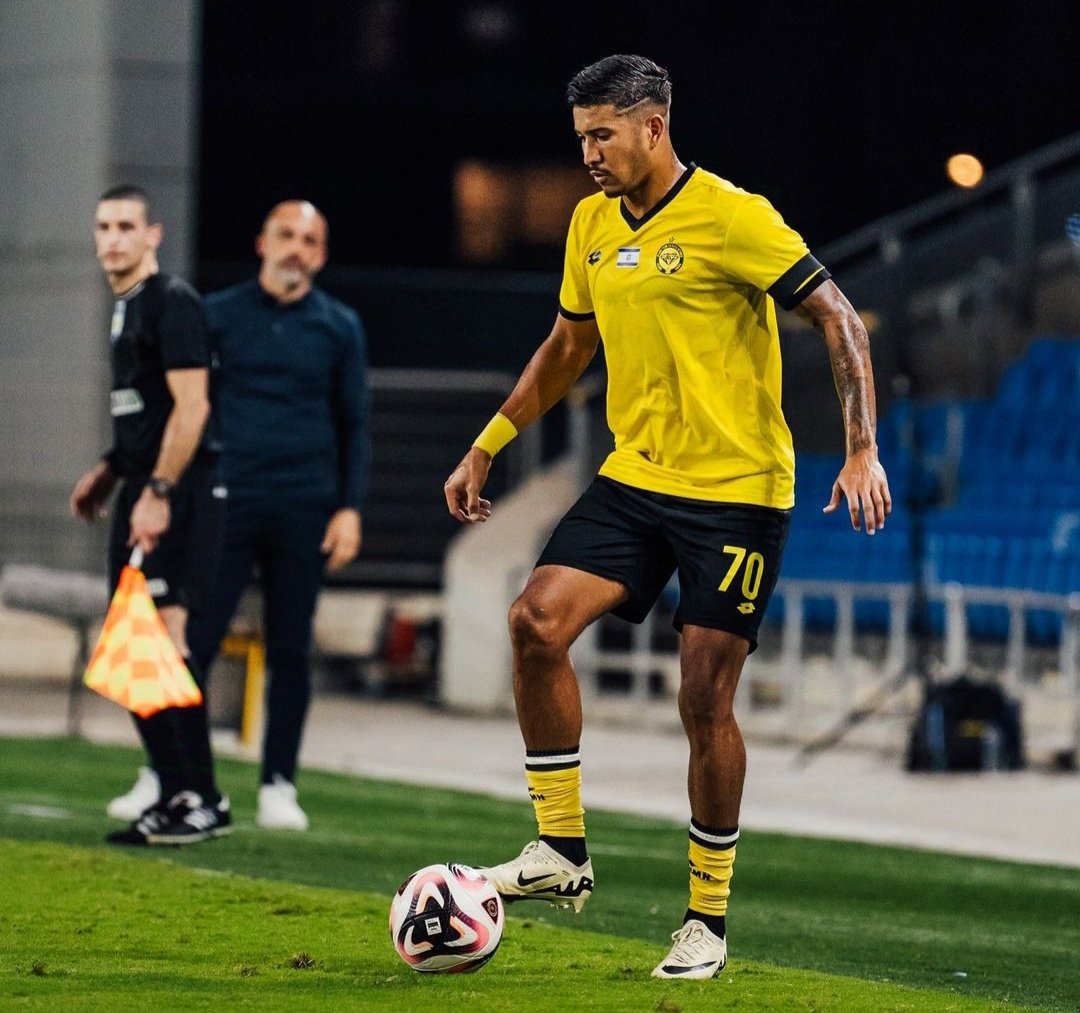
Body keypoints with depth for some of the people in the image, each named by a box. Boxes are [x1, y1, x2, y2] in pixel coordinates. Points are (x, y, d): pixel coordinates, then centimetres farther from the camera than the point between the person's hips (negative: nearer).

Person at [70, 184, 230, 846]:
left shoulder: (173, 302, -11)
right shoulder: (127, 307, 19)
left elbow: (191, 405, -18)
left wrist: (157, 492, -22)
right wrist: (110, 471, 24)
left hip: (179, 492, -10)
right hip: (142, 487, 10)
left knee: (165, 634, -15)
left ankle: (201, 801, -15)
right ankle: (171, 785, 17)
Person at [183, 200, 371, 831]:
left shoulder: (339, 326, 9)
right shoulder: (219, 316, 8)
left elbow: (355, 424, 10)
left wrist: (350, 507, 1)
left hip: (303, 510, 1)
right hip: (227, 500, -1)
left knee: (291, 649, 3)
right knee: (194, 640, -7)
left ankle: (279, 784, 9)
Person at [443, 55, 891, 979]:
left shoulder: (730, 218, -13)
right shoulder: (592, 225, 8)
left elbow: (838, 319, -12)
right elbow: (569, 345, 23)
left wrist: (863, 450, -21)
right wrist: (488, 446, 19)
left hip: (737, 490, -6)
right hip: (635, 478, 6)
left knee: (705, 702, -4)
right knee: (537, 620, -15)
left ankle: (709, 917, 11)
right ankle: (561, 850, -5)